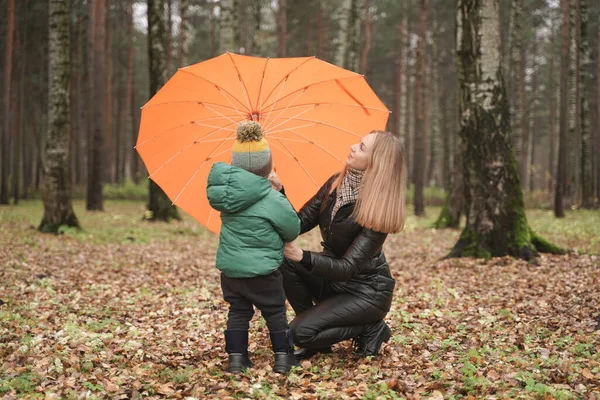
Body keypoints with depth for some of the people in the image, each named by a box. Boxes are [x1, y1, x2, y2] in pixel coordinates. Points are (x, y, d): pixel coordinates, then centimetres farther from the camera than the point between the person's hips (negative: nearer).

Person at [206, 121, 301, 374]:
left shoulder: (226, 191, -2)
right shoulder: (273, 200, -19)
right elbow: (293, 230, -5)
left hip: (230, 267, 5)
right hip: (262, 271, -5)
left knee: (238, 312, 17)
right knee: (275, 313, 12)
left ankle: (236, 358, 15)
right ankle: (283, 357, 16)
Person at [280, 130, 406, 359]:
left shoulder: (377, 211, -25)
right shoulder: (335, 184, -5)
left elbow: (348, 268, -27)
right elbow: (300, 223, -5)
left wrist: (303, 257, -38)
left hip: (366, 291, -7)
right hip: (333, 279, 7)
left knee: (301, 332, -23)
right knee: (282, 259, -18)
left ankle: (370, 328, 1)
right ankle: (318, 338, -2)